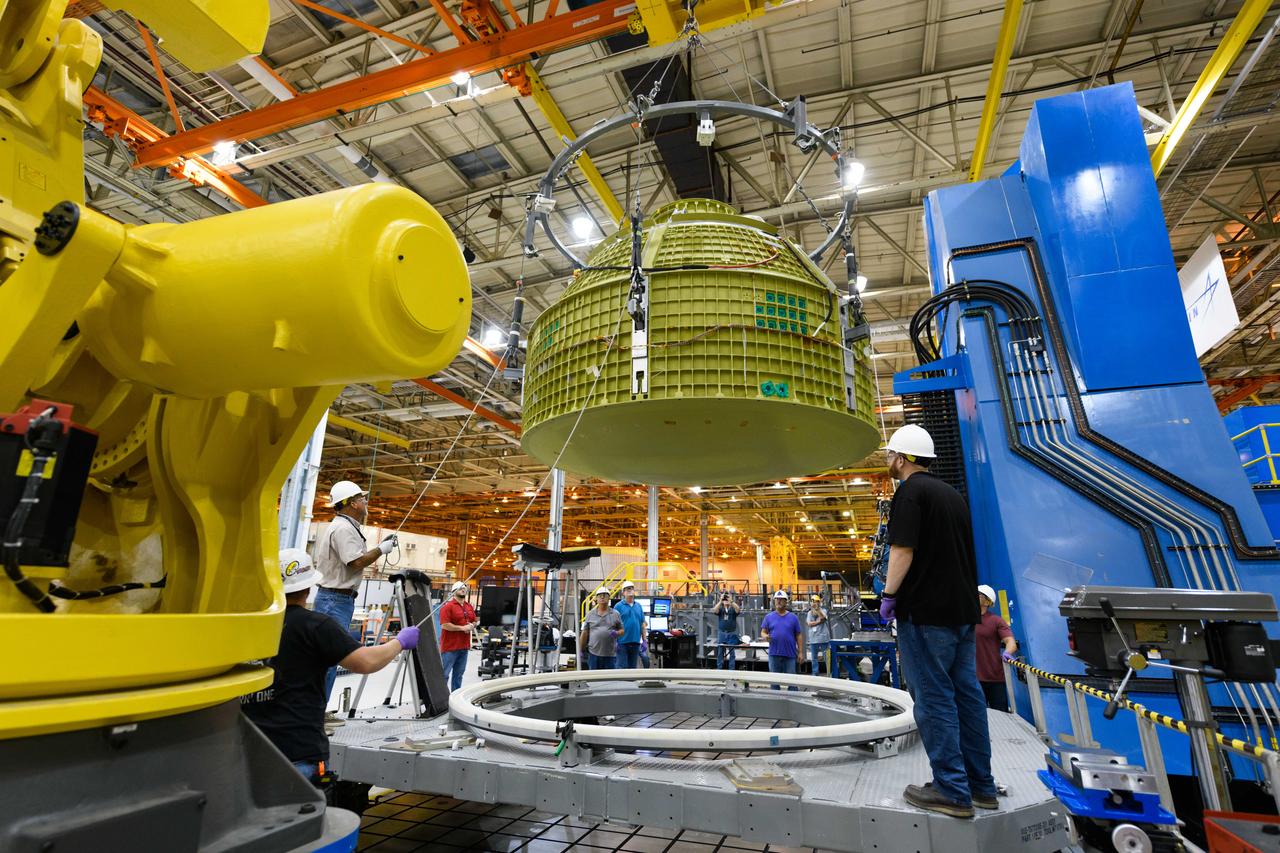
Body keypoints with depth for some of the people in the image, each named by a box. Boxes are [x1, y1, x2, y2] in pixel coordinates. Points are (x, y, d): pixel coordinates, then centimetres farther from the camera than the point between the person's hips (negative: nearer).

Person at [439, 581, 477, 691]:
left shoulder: (470, 607, 13)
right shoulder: (447, 606, -9)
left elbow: (475, 621, 22)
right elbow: (445, 625, -16)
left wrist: (472, 626, -1)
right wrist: (462, 628, -17)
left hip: (464, 646, 7)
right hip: (450, 646, -7)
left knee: (459, 674, 14)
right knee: (444, 674, -2)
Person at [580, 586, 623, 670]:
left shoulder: (615, 614, 8)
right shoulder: (590, 614, 9)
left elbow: (622, 630, 11)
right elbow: (585, 633, 9)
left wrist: (616, 633, -11)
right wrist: (581, 649, 7)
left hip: (610, 654, 0)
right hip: (594, 653, 1)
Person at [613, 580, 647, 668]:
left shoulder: (639, 606, 12)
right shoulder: (618, 606, -3)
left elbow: (643, 624, 14)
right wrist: (615, 641, -11)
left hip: (635, 642, 5)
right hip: (622, 642, -5)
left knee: (633, 667, 12)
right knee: (622, 667, -4)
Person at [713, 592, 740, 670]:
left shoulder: (733, 609, 4)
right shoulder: (720, 609, 6)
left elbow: (737, 609, -19)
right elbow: (715, 610, -16)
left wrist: (731, 601, -32)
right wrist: (720, 600, -27)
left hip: (732, 634, -1)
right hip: (722, 633, 1)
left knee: (732, 653, 2)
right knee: (720, 653, 6)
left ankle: (731, 669, 9)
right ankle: (719, 669, 14)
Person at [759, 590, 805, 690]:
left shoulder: (793, 617, 3)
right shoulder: (769, 617, 4)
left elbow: (799, 635, 4)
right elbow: (763, 632, 5)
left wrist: (800, 652, 0)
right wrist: (765, 636, -18)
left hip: (790, 655, -1)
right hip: (774, 654, 1)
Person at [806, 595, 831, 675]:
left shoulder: (823, 611, 0)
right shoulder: (809, 613, 10)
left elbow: (822, 617, -22)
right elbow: (809, 624, -3)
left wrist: (817, 608, -25)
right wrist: (818, 622, -11)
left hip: (824, 638, -4)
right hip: (813, 639, 4)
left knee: (827, 657, -2)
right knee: (814, 658, 10)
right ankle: (815, 674, 18)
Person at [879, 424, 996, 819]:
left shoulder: (910, 491, -12)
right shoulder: (952, 494, 15)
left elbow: (903, 550, -19)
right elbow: (961, 552, 19)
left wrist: (888, 595, -10)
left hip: (925, 612, -9)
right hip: (962, 609, 9)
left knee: (933, 699, -1)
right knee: (966, 694, 13)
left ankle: (951, 790, 5)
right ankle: (980, 785, 22)